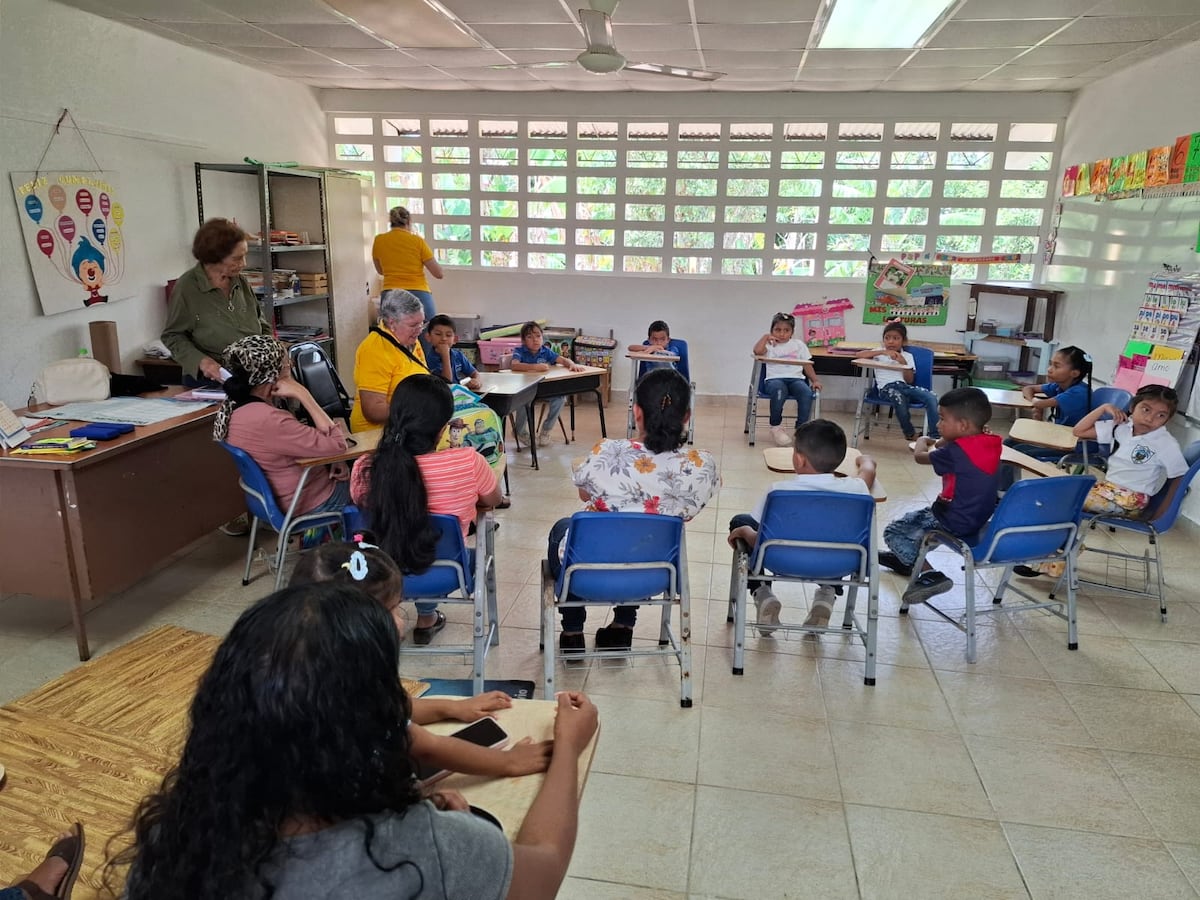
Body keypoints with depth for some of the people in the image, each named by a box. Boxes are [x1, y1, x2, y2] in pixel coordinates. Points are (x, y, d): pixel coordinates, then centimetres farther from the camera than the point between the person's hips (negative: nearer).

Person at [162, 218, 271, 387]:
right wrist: (201, 361, -15)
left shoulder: (241, 281, 9)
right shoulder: (187, 287, -5)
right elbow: (173, 336, 1)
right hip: (208, 382, -4)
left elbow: (262, 326, 18)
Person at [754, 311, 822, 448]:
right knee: (779, 390, -38)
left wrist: (815, 381, 5)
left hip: (796, 378, 2)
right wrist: (766, 337, 2)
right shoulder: (770, 345, 13)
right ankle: (776, 426, -15)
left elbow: (807, 365, 18)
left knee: (807, 393, -31)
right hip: (774, 379, -2)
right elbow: (757, 351, -10)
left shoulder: (798, 345, 21)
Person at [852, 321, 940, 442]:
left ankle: (935, 436, -22)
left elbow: (909, 380, 8)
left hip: (904, 386, 3)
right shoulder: (879, 352, 13)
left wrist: (904, 363, -7)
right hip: (886, 387, -3)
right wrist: (883, 352, -12)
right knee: (900, 398, -39)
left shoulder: (907, 356, 18)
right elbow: (858, 355, -7)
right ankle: (910, 435, -16)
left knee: (931, 397, -24)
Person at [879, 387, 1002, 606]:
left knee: (894, 531, 0)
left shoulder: (956, 451, -27)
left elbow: (920, 457, -10)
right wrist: (944, 442, 3)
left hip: (956, 522, -9)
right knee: (915, 517, 29)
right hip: (979, 515, 9)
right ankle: (906, 557, 43)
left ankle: (930, 574, -9)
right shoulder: (991, 442, -3)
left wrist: (922, 442, 11)